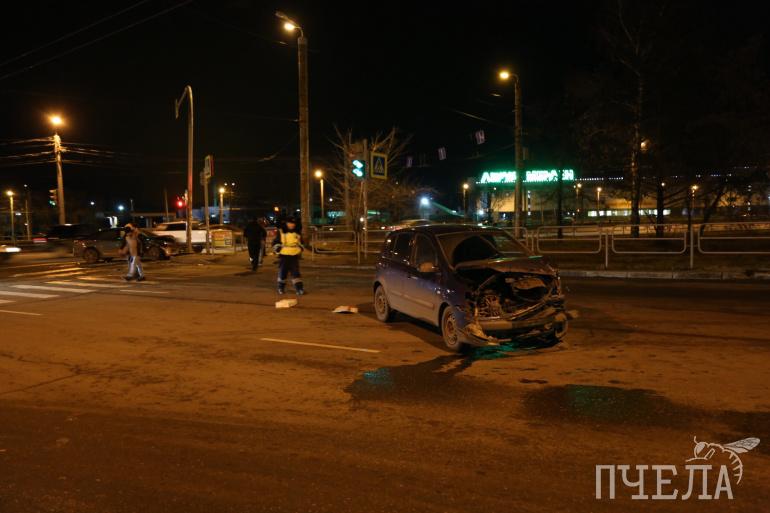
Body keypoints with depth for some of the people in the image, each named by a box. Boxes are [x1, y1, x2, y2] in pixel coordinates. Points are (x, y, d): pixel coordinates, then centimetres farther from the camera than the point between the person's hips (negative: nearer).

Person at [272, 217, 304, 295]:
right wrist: (278, 251, -7)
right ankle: (281, 287, 23)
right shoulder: (280, 232, -3)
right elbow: (275, 243, 1)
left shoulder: (297, 233, 9)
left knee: (296, 272, -4)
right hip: (284, 256, -2)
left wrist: (300, 250, 11)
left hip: (294, 256, 2)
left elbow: (300, 243, 23)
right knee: (282, 272, 6)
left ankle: (299, 288, -5)